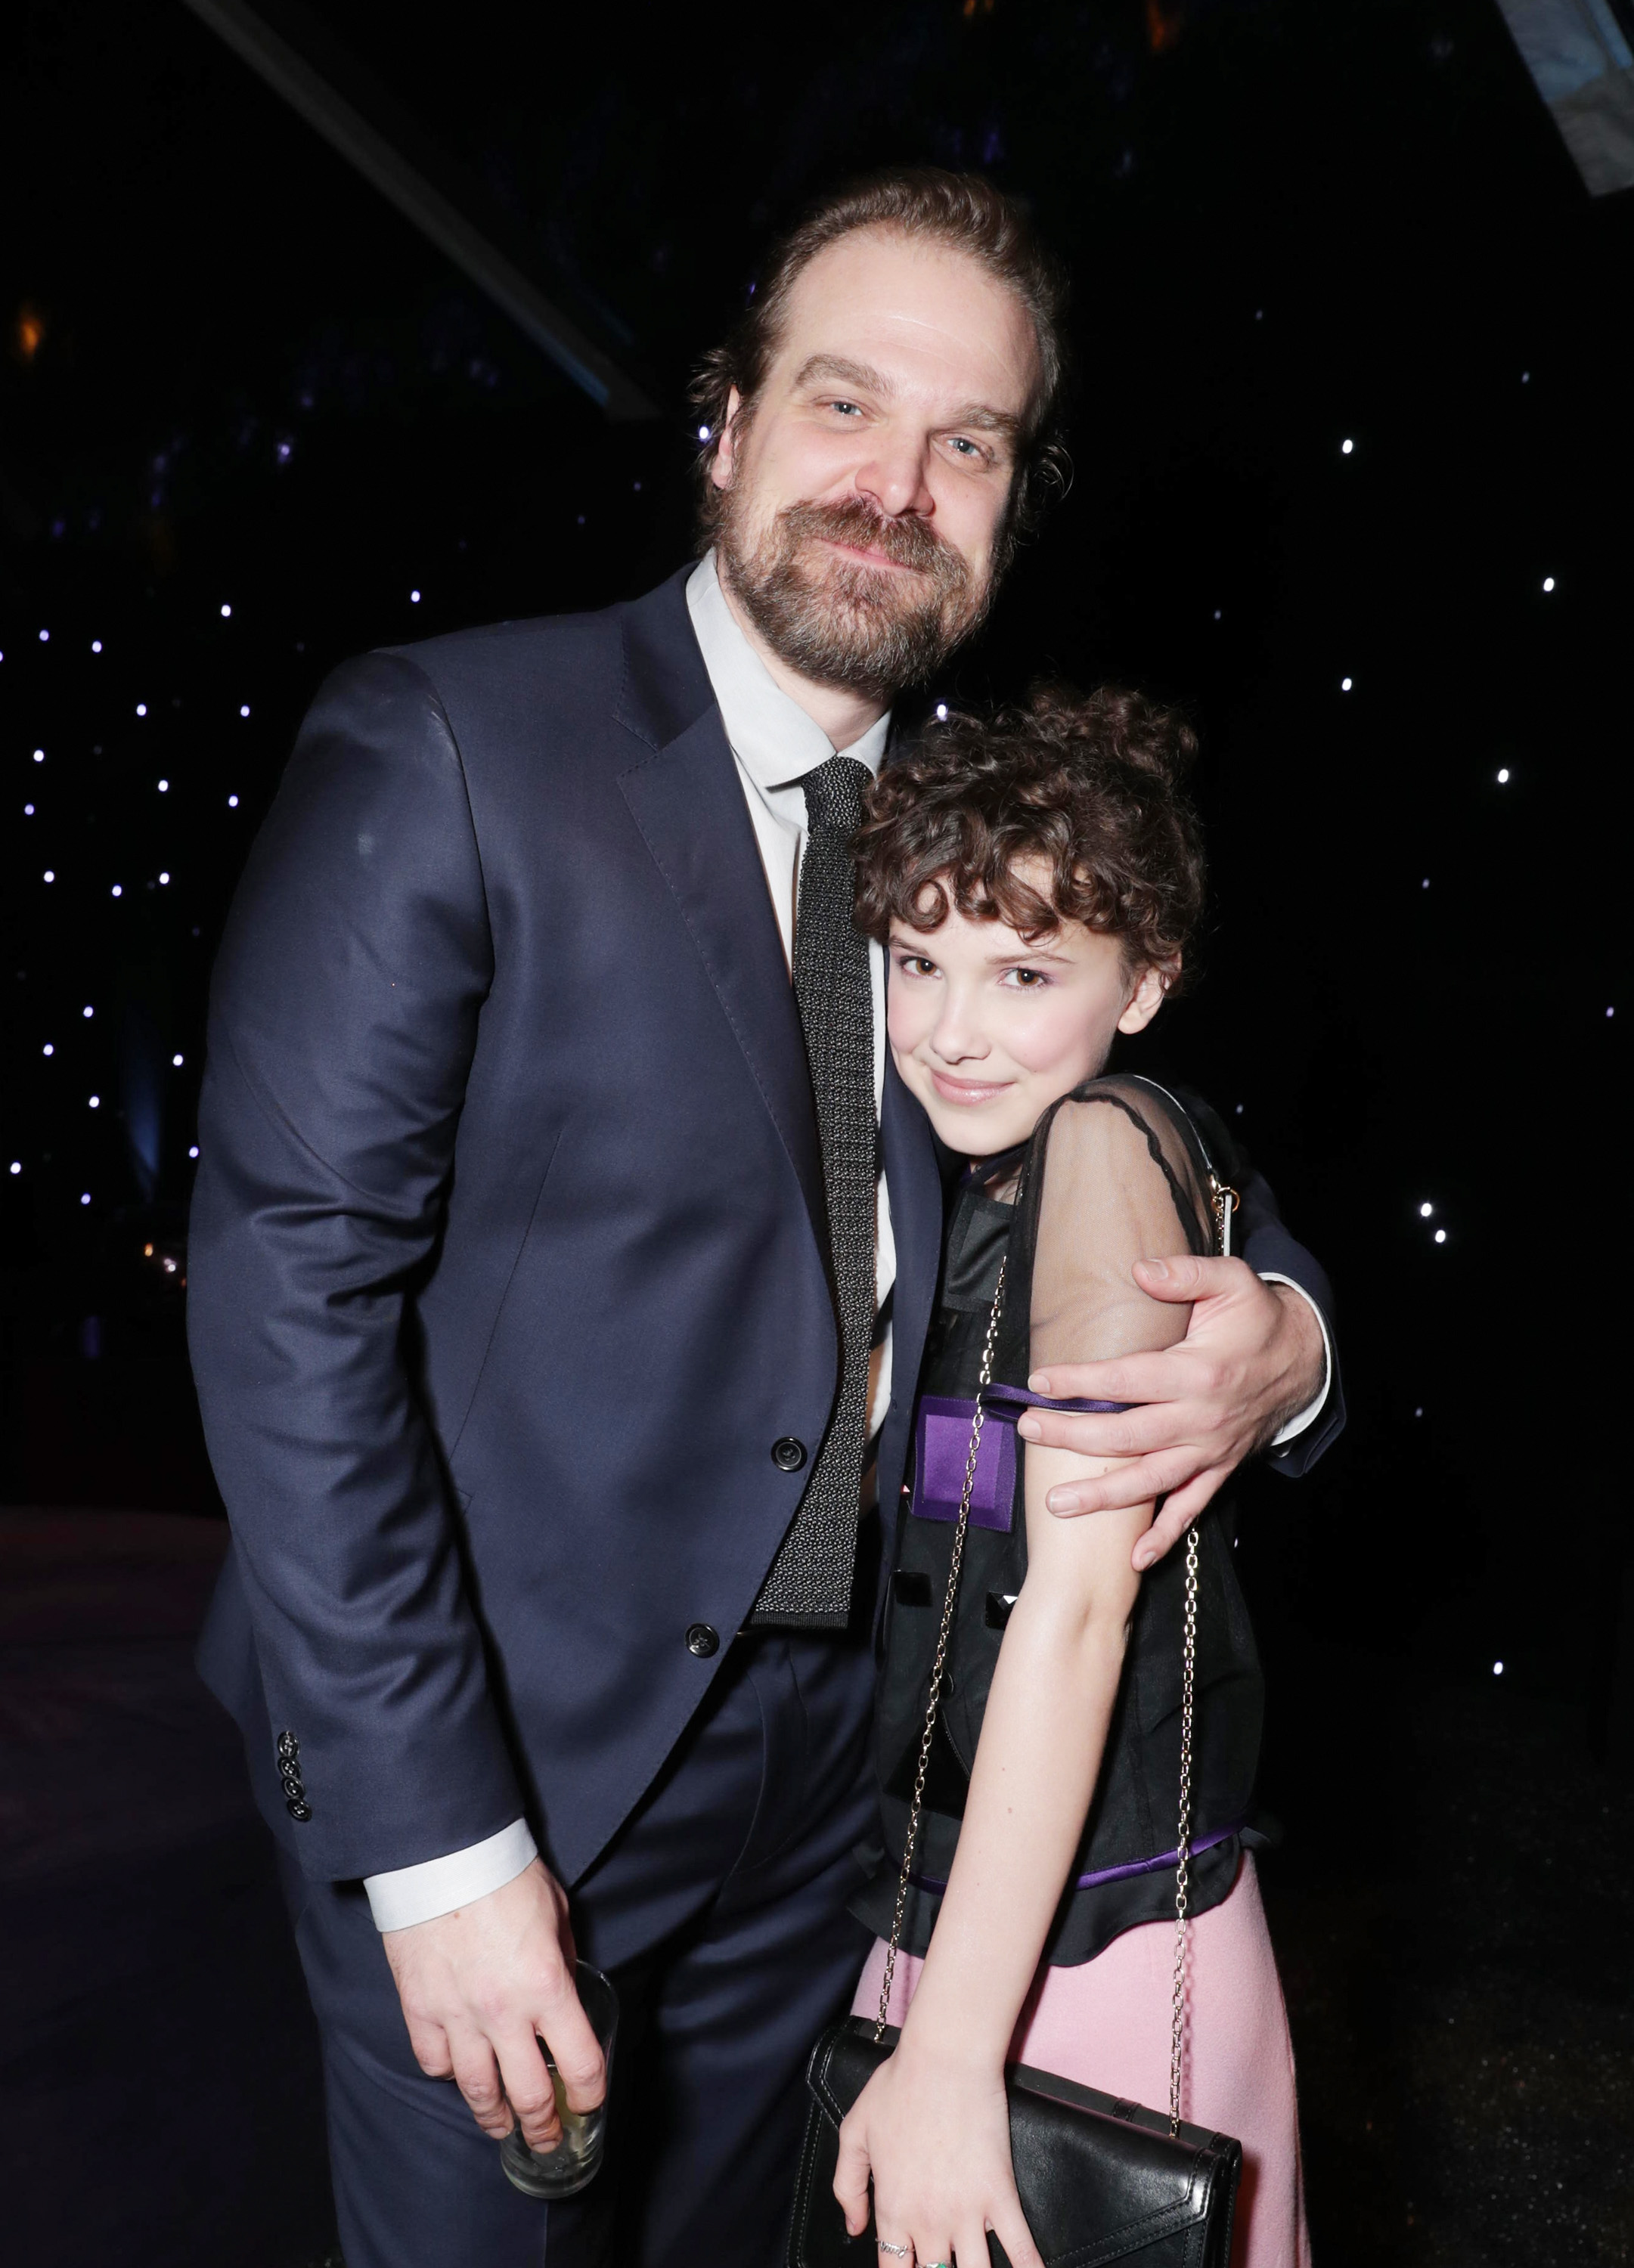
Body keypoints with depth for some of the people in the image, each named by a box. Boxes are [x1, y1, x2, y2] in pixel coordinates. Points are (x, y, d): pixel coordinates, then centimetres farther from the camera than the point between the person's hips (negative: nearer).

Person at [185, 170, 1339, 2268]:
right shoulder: (438, 751, -13)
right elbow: (292, 1287, -18)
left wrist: (1285, 1333, -14)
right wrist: (440, 1841, -19)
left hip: (829, 1757, 5)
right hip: (489, 1762, -4)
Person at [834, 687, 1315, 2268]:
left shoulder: (1107, 1142, -17)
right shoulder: (1002, 1175, 9)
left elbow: (1082, 1600, -22)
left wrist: (950, 2054, -20)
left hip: (1082, 1940, -8)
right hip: (973, 1893, 8)